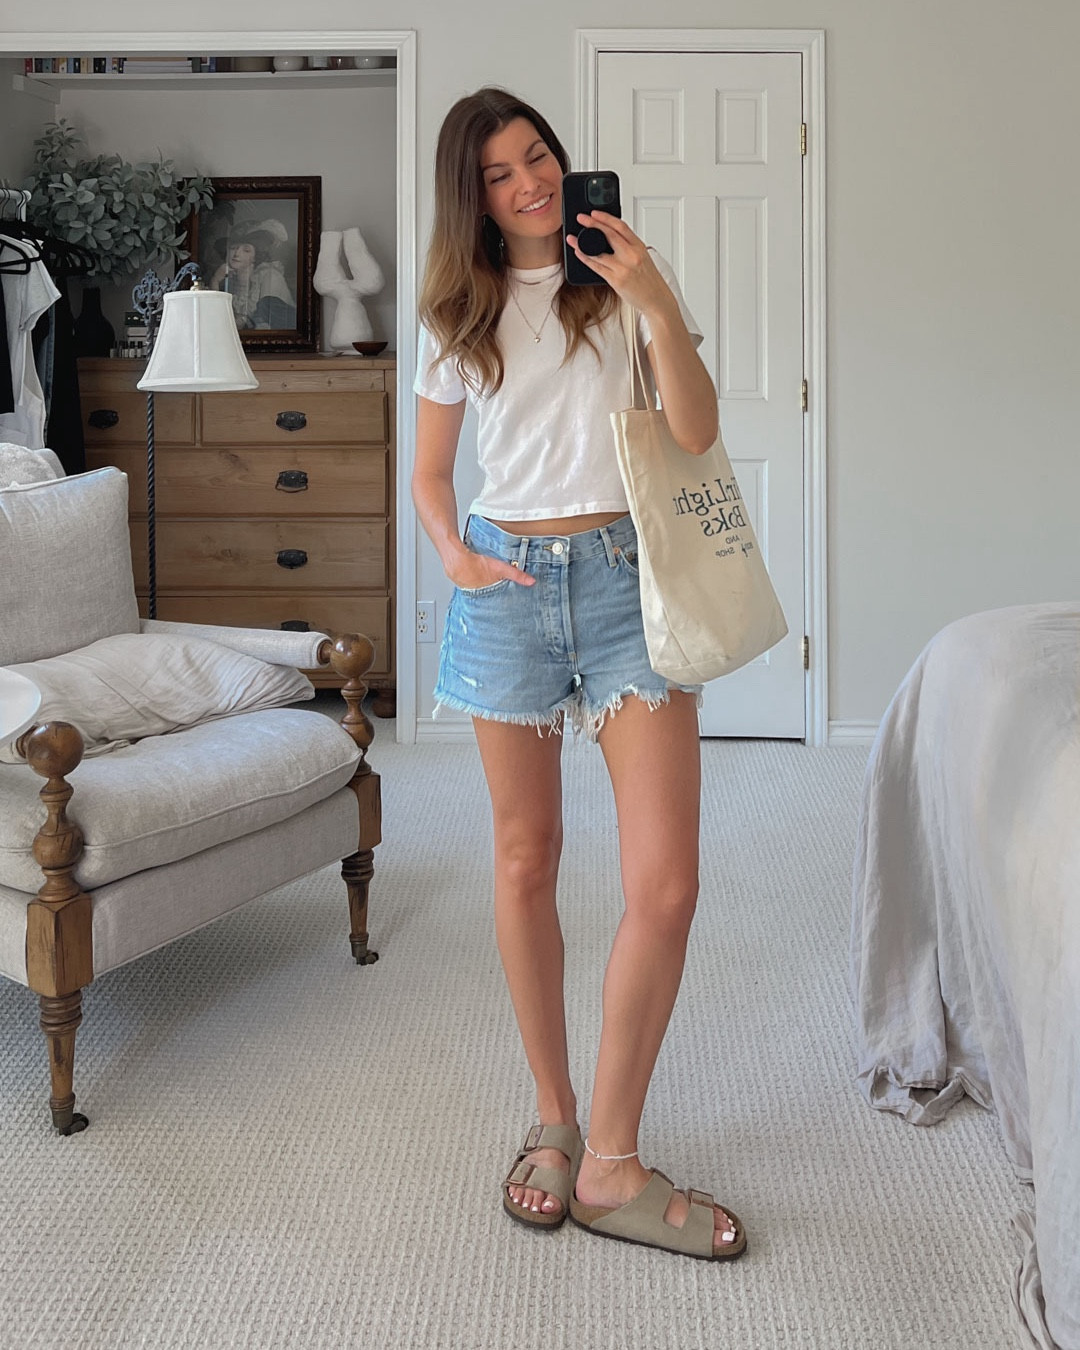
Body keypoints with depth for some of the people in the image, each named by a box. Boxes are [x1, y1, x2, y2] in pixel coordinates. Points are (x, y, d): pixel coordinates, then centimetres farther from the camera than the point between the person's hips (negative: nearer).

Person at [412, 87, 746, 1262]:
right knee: (526, 861, 8)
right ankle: (554, 1114, 26)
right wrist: (454, 554, -5)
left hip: (627, 577, -1)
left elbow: (696, 433, -5)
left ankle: (611, 1162, 4)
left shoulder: (628, 277, 4)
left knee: (665, 885, -10)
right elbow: (429, 473, 15)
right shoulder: (458, 315, 9)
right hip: (508, 584, 2)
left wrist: (658, 305, -16)